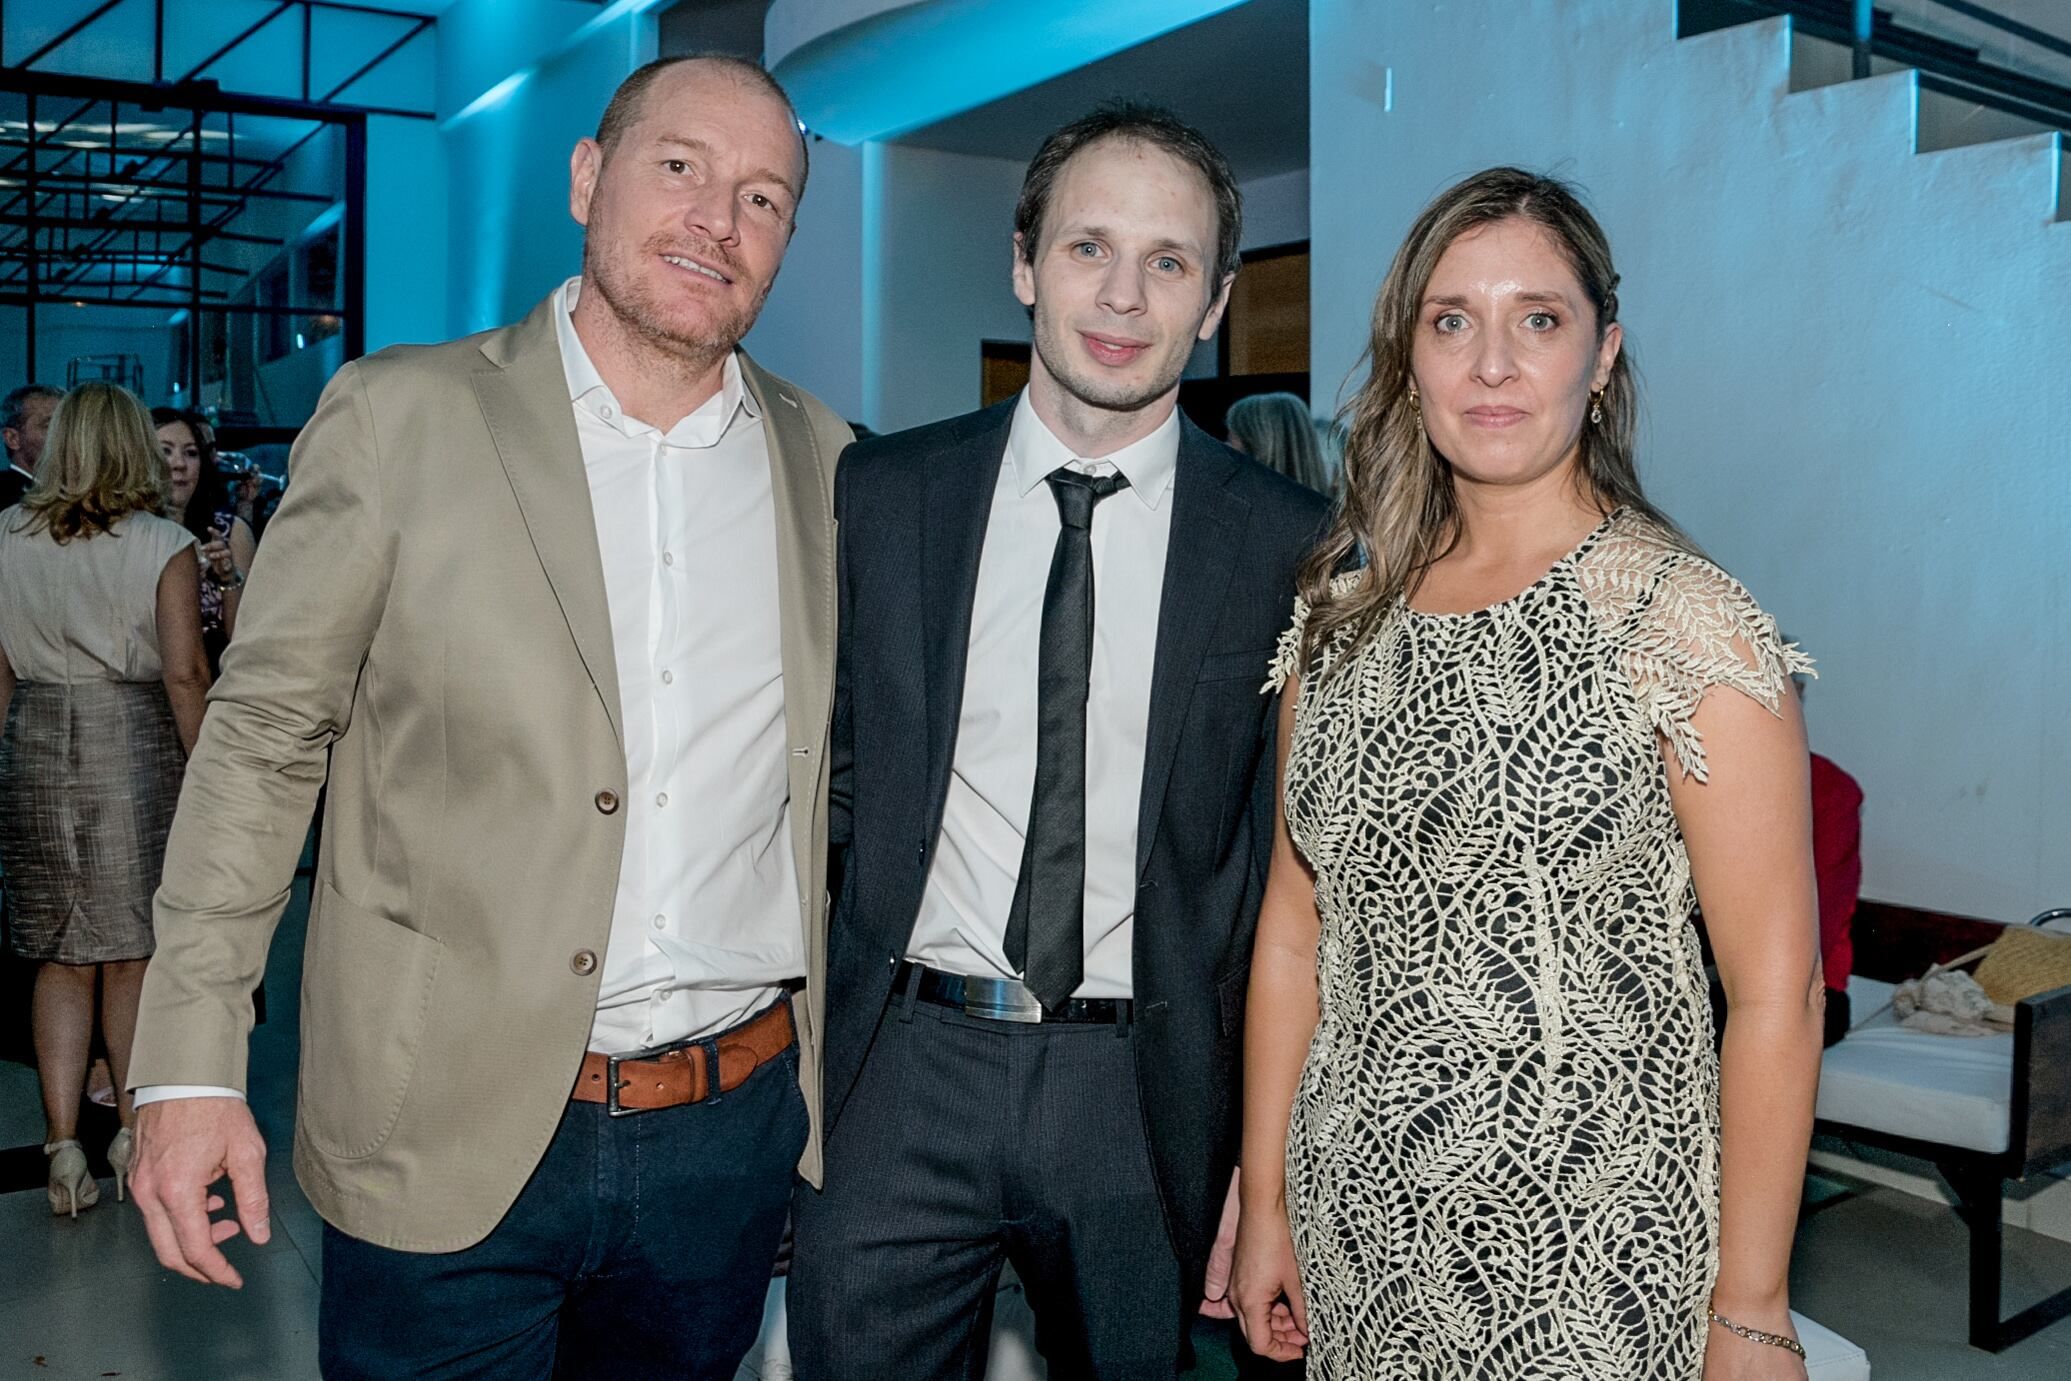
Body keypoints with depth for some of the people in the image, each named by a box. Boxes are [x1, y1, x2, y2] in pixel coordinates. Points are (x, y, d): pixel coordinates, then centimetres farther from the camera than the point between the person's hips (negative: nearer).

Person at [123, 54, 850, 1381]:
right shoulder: (399, 416, -4)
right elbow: (263, 733, -2)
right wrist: (193, 1064, -7)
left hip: (734, 1130, 3)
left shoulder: (823, 461, 4)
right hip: (447, 1133, -2)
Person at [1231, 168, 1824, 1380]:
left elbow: (1775, 994, -11)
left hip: (1591, 1238, -4)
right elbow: (1296, 923, 6)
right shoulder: (1343, 610, 2)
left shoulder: (1683, 620, -12)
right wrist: (1267, 1202, 7)